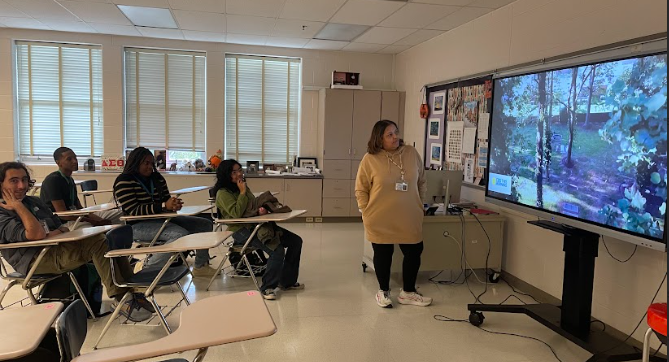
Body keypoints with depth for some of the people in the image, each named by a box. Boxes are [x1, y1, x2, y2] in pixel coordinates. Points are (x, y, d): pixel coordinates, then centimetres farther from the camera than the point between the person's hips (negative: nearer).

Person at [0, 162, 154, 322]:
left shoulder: (34, 201, 19)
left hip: (54, 247, 8)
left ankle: (130, 291, -14)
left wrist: (51, 234, -7)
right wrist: (18, 206, -15)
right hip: (33, 261, -8)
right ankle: (121, 299, -23)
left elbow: (63, 229, 16)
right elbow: (36, 233, -25)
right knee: (97, 244, -27)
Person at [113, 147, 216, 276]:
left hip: (160, 219, 8)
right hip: (138, 225, -8)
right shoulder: (124, 182, -12)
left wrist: (173, 204, -13)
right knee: (180, 234, -34)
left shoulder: (157, 178, 10)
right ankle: (147, 269, -20)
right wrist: (164, 206, -28)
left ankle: (200, 266, 13)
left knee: (206, 224, 5)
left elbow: (166, 201, 14)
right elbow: (134, 211, -21)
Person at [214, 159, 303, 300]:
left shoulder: (243, 187, 15)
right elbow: (237, 213, -23)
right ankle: (267, 288, -11)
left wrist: (261, 209, -1)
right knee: (277, 250, -28)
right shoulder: (223, 193, -9)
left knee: (296, 241, -1)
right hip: (242, 231, -9)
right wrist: (243, 192, -17)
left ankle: (286, 282, 10)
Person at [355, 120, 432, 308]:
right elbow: (361, 189, -3)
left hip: (409, 219, 3)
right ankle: (383, 291, 30)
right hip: (380, 220, -3)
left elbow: (421, 182, 11)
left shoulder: (412, 153, 0)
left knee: (414, 253, 10)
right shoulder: (370, 159, -9)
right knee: (383, 255, 10)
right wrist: (366, 212, -8)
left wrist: (418, 204, 9)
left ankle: (408, 292, 28)